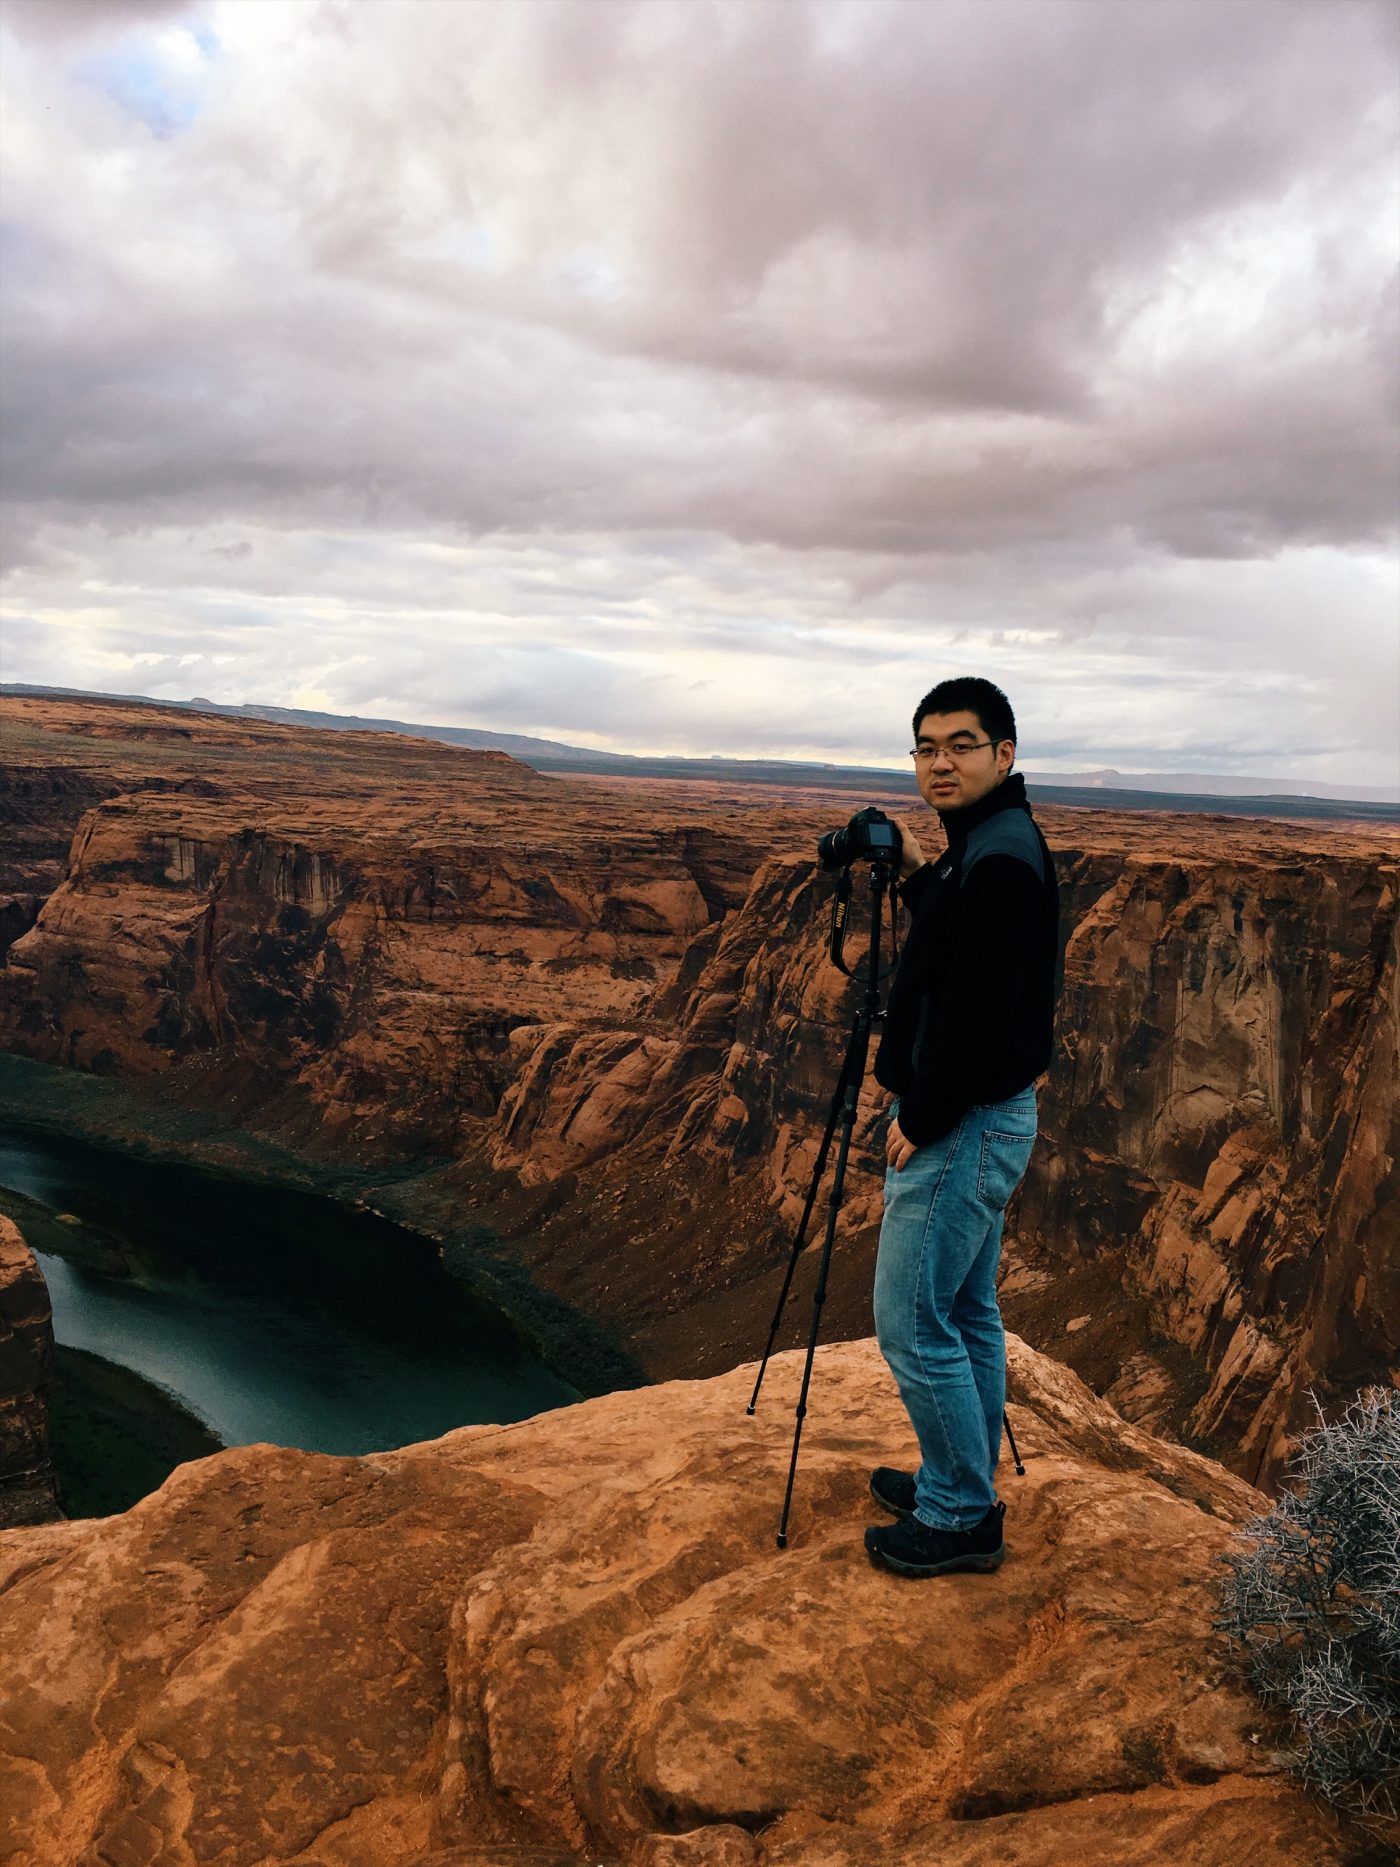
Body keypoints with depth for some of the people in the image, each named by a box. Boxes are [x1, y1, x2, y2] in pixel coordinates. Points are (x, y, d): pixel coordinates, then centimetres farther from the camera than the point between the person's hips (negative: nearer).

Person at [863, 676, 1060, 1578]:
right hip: (981, 1121, 10)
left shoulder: (1002, 859, -21)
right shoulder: (988, 846, 11)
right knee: (967, 1315, 18)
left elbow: (981, 1010, -25)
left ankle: (962, 1519, 12)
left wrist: (921, 1121, -17)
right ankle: (967, 1487, 31)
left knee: (913, 1326, -2)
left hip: (961, 1129, -10)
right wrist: (920, 879, 12)